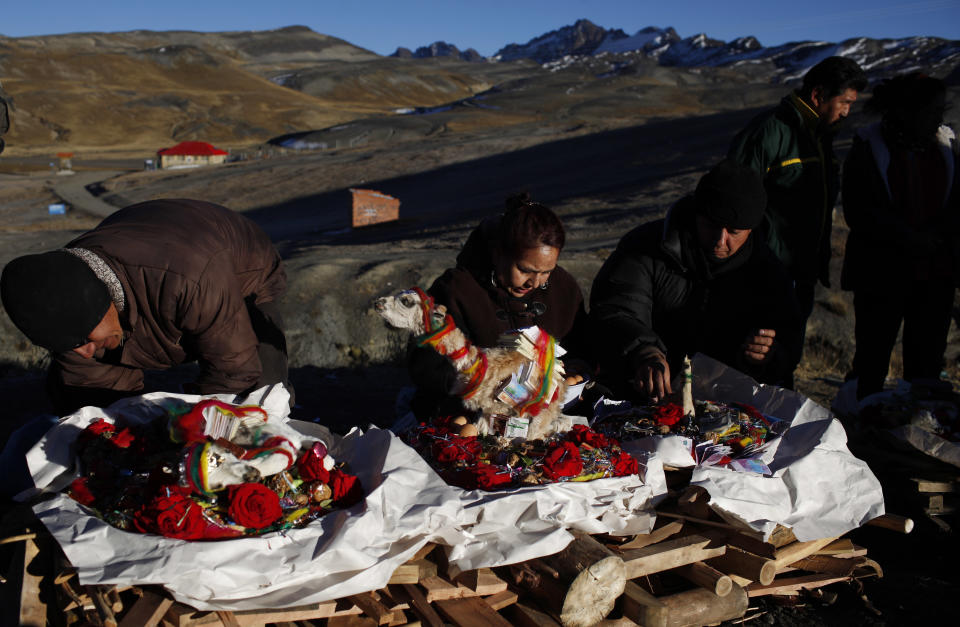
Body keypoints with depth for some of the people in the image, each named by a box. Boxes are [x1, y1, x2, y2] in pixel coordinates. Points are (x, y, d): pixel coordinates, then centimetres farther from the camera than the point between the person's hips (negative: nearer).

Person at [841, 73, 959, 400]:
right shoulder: (869, 147, -6)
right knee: (871, 364, 3)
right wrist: (912, 240, -14)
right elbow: (859, 213, -11)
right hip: (883, 273, -4)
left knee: (926, 363, 10)